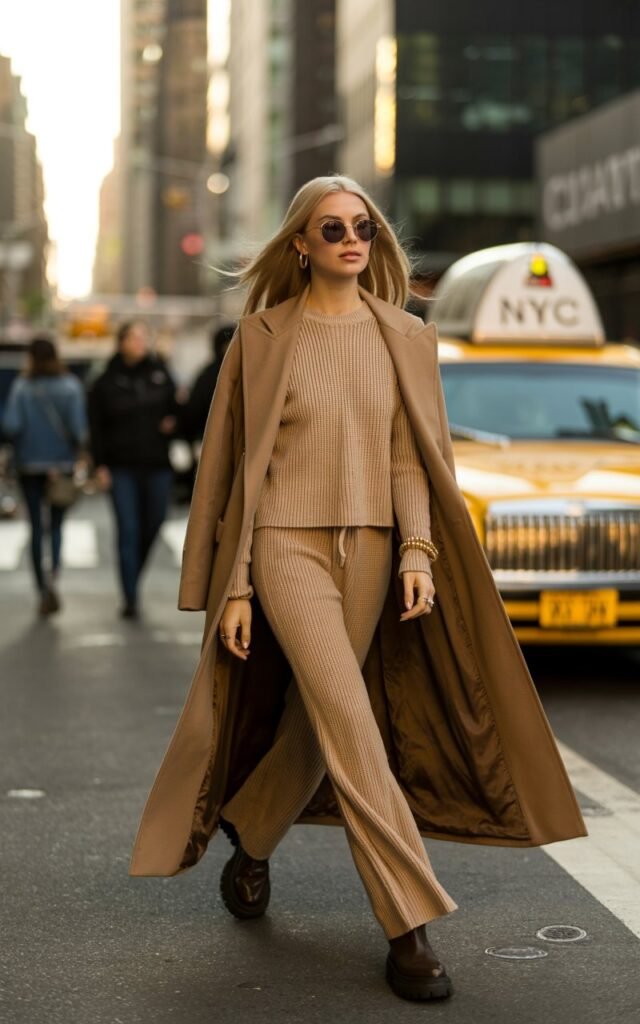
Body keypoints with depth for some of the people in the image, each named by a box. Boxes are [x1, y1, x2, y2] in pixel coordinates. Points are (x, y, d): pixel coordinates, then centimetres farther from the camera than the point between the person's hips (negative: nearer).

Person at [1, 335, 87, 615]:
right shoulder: (71, 385, -5)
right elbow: (78, 424, -12)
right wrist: (76, 448, 6)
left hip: (30, 463, 0)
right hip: (62, 463, 1)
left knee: (37, 527, 7)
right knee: (56, 524, 11)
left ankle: (43, 589, 4)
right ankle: (53, 572, -14)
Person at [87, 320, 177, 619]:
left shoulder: (160, 373, 6)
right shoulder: (106, 382, -1)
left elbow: (176, 405, 17)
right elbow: (96, 426, -1)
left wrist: (172, 421, -5)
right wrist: (100, 465, -7)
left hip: (157, 465, 3)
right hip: (122, 468, -3)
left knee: (152, 527, 8)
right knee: (128, 532, -6)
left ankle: (133, 580, 31)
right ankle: (130, 598, -2)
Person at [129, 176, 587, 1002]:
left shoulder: (405, 339, 8)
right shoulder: (263, 336, 0)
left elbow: (410, 458, 6)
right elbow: (234, 462, 1)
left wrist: (418, 550, -10)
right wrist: (233, 585, -3)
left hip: (369, 550, 4)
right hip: (288, 543, -4)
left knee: (314, 723, 11)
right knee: (350, 725, -15)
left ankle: (249, 837, 41)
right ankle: (408, 927, -13)